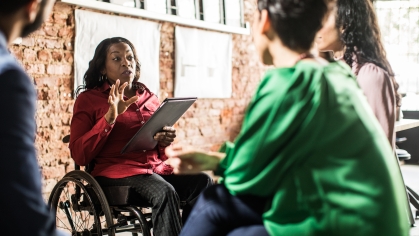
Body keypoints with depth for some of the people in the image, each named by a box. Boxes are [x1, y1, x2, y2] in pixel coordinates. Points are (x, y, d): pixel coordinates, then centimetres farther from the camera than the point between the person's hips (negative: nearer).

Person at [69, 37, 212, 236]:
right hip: (116, 171, -5)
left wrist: (165, 142, -1)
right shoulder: (88, 100, 7)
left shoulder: (149, 98, 19)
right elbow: (80, 155, -4)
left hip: (157, 169, 5)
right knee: (165, 193, -34)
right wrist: (110, 117, -13)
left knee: (202, 182, -24)